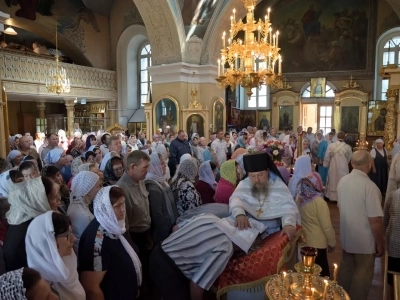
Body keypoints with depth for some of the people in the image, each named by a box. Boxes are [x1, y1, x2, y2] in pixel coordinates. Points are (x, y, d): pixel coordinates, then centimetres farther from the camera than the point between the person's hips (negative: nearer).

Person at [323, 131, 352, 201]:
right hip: (343, 168, -1)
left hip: (333, 168, 1)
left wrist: (326, 165, 13)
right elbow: (349, 158, 4)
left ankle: (332, 196, 24)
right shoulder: (348, 147, -13)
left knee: (333, 182, 14)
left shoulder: (331, 146, -14)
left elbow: (327, 157, -4)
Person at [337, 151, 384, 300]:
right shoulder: (369, 186, -26)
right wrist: (380, 244, -10)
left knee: (346, 269, 22)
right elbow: (375, 220, -24)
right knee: (362, 275, 13)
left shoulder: (343, 181, -5)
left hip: (346, 237, 6)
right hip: (365, 241, -6)